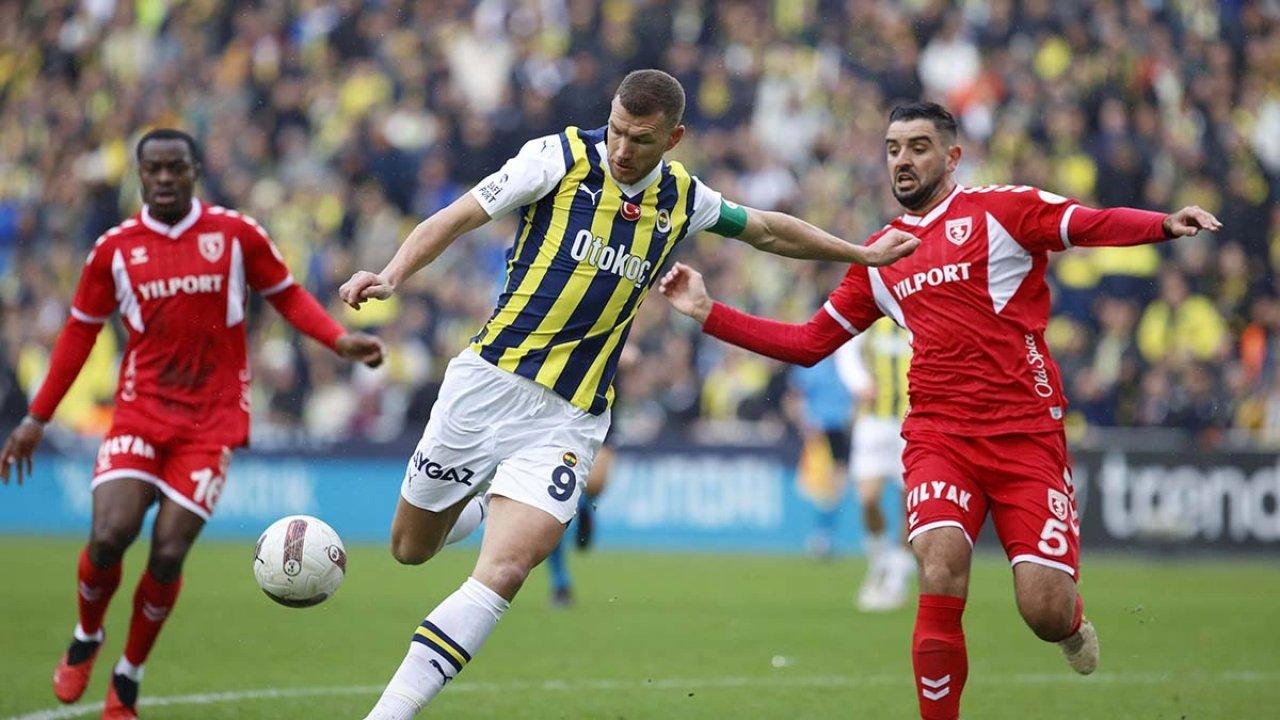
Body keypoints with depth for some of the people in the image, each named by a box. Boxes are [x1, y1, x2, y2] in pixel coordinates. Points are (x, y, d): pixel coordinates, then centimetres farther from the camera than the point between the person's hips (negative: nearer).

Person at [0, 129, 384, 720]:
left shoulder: (236, 234, 1)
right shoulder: (114, 249, 4)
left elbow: (287, 296, 11)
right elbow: (80, 332, 13)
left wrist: (340, 341, -6)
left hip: (212, 420, -1)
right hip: (139, 411, 1)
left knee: (168, 554, -9)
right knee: (109, 534, -16)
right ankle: (86, 638, 15)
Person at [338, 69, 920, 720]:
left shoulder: (683, 201, 5)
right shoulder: (562, 158, -5)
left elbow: (766, 230, 24)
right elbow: (455, 219, -7)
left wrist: (861, 254, 30)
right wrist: (391, 276, -23)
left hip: (570, 418, 1)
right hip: (489, 380, 0)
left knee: (502, 574, -18)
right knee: (410, 548, 12)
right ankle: (481, 507, 47)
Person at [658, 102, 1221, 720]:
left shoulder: (1000, 210, 3)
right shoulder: (879, 256, 18)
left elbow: (1098, 226, -10)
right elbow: (808, 343, 25)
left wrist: (1163, 225, -31)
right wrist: (708, 313, 19)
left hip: (1026, 432, -3)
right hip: (938, 435, 3)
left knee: (1045, 612, -11)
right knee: (941, 563, -25)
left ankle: (1073, 618, 28)